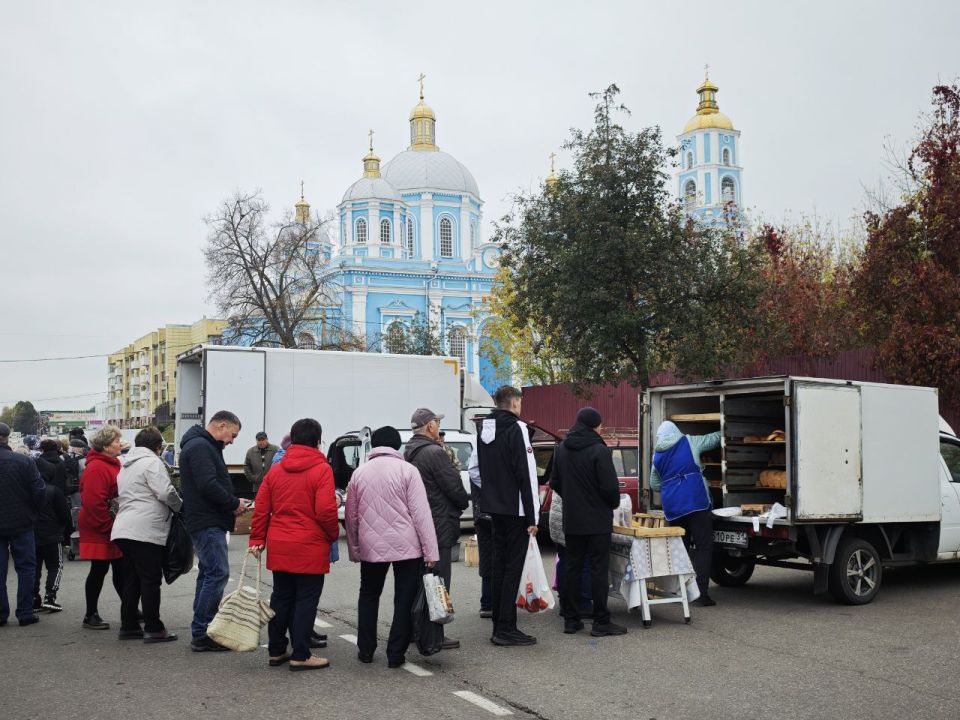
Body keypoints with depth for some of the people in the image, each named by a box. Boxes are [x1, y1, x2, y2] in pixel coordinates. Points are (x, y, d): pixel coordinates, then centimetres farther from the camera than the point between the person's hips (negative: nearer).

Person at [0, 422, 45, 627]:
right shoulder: (24, 461, -12)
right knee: (25, 567, 8)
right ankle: (25, 613, 7)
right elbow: (39, 491, -14)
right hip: (21, 523, -2)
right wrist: (33, 513, 3)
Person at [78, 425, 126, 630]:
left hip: (114, 529, 9)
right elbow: (94, 502, -25)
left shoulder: (114, 464, 13)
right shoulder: (96, 468, -19)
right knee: (99, 570, -1)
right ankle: (90, 616, 10)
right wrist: (108, 526, -19)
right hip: (99, 531, -9)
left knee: (121, 569, 14)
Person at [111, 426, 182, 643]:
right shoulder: (152, 462, -7)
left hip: (124, 529, 9)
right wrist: (181, 506, 2)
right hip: (146, 531, -9)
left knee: (131, 580, 14)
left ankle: (128, 626, 17)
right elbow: (166, 493, -16)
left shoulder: (126, 465, 22)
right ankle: (153, 629, -1)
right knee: (151, 580, -4)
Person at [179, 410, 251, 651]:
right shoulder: (199, 447, -14)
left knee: (208, 573, 14)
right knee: (218, 574, -11)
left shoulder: (204, 446, 20)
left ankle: (200, 632, 19)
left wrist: (232, 503, 9)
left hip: (207, 522, 11)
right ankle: (201, 635, -8)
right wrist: (234, 504, -13)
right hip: (208, 523, -11)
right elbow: (208, 485, -25)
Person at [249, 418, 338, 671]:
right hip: (310, 548, -6)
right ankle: (300, 656, 4)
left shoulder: (275, 470, 8)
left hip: (278, 547, 6)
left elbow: (261, 508, 6)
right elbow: (326, 511, -16)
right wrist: (333, 535, 0)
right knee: (306, 600, 2)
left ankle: (276, 651, 22)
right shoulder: (322, 469, -10)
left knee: (281, 598, 15)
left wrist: (257, 539, 12)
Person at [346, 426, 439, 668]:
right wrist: (431, 552, -10)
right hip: (406, 547, -3)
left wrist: (354, 550, 20)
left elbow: (351, 515, 10)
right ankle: (396, 654, 6)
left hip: (371, 546, 3)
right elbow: (421, 512, -11)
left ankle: (366, 650, 23)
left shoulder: (360, 472, 5)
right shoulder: (407, 470, -6)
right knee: (404, 600, 6)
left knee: (369, 595, 20)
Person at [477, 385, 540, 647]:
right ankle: (505, 629, -2)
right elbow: (526, 475, -17)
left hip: (493, 508, 8)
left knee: (499, 564, 13)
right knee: (513, 567, -4)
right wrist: (532, 517, -15)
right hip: (515, 508, -8)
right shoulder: (516, 429, -14)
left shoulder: (485, 429, 11)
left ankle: (499, 625, 18)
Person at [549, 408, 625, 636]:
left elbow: (554, 483, 13)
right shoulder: (599, 450, -15)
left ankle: (571, 619, 13)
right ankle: (601, 622, 1)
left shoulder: (561, 449, 7)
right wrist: (614, 503, 1)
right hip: (598, 520, -6)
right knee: (599, 570, -1)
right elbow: (610, 486, -18)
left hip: (571, 520, 6)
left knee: (571, 567, 11)